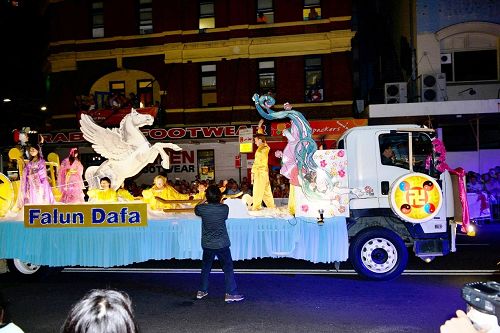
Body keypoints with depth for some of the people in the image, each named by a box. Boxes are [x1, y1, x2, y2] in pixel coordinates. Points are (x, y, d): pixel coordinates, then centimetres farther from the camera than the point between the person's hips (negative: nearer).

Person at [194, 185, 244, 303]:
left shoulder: (202, 208, -11)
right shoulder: (224, 208, -13)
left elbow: (196, 209, 13)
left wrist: (203, 202, 28)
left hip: (207, 244, 2)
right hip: (222, 244, -2)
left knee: (206, 268, 18)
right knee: (228, 268, 6)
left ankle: (202, 291, 27)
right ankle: (231, 293, 5)